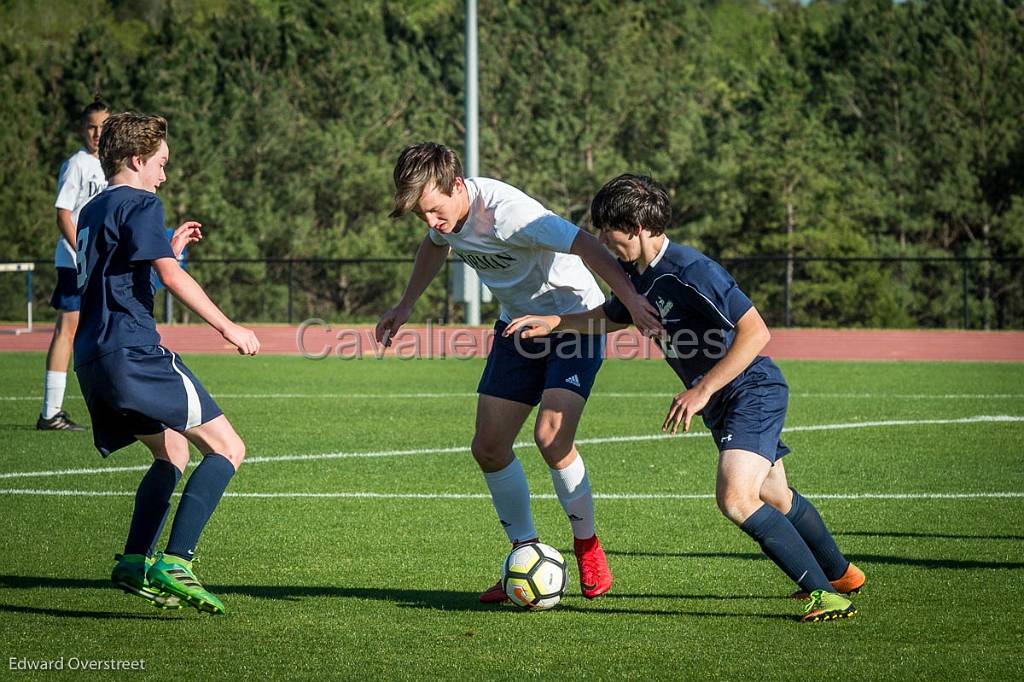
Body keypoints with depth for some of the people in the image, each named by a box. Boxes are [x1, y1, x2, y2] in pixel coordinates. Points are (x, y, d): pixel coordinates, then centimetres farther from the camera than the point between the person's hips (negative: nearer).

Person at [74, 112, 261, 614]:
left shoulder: (92, 212, 22)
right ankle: (174, 563, -21)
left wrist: (170, 248, 35)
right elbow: (170, 276, -17)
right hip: (132, 351, -9)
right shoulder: (140, 204, -5)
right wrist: (228, 327, -15)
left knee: (172, 451, 23)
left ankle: (135, 563, 11)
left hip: (94, 357, 10)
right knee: (227, 449, -8)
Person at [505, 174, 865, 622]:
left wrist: (702, 390, -29)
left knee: (735, 497, -25)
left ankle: (825, 593, -18)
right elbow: (611, 316, 25)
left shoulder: (691, 271, -26)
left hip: (753, 390, -10)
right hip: (721, 402, 10)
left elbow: (755, 333, -29)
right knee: (774, 497, 22)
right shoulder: (637, 274, 2)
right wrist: (552, 322, 12)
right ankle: (841, 573, 43)